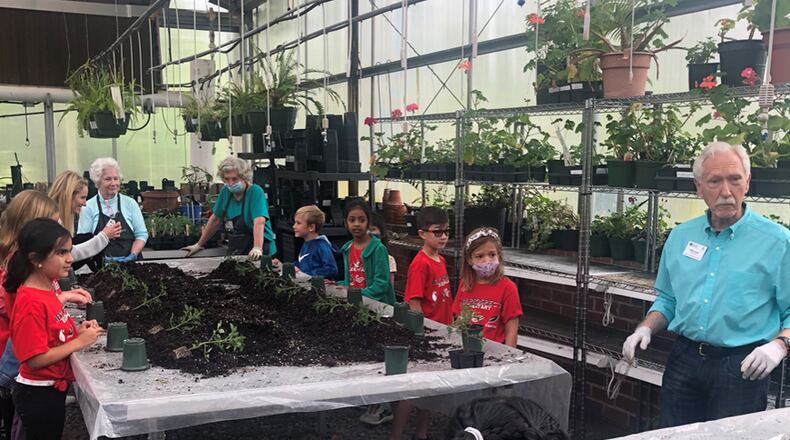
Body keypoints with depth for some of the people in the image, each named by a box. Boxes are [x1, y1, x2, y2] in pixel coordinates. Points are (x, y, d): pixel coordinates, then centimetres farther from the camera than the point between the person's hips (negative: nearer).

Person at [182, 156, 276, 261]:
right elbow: (216, 219, 15)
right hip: (234, 251, 6)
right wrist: (199, 245, 16)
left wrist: (257, 248, -39)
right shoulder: (226, 191, 6)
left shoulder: (255, 192, -12)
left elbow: (259, 222, -25)